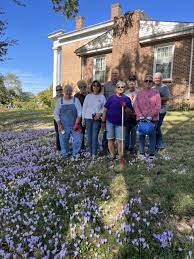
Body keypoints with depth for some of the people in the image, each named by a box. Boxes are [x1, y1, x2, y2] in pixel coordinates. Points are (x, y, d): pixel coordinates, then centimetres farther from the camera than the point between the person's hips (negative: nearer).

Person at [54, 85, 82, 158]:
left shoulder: (76, 100, 2)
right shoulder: (60, 100, 4)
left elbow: (79, 113, -3)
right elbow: (56, 113, 4)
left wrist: (77, 123, -13)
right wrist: (59, 124, -5)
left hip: (74, 125, -1)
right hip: (63, 126, 1)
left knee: (78, 139, -8)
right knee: (63, 140, 5)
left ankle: (76, 153, 12)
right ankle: (65, 153, 25)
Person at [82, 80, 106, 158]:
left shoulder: (102, 97, 6)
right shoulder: (88, 96, 9)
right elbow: (84, 107, 9)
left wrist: (99, 113, -12)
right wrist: (83, 118, 5)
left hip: (97, 119, -2)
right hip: (88, 118, 2)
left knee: (95, 136, -7)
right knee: (89, 136, 4)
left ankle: (94, 153, -1)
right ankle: (90, 151, 16)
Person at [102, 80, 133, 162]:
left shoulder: (127, 99, 4)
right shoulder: (111, 98, 1)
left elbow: (130, 112, 4)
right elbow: (105, 110, 3)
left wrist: (125, 107, -14)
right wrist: (103, 121, 2)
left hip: (120, 123, 0)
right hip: (110, 122, 0)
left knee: (120, 140, -1)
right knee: (110, 139, 6)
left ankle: (120, 157, 9)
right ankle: (112, 155, 19)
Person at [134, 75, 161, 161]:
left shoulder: (156, 92, 2)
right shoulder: (139, 92, 6)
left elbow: (158, 106, -5)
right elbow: (136, 105, -1)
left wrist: (151, 116, -14)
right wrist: (140, 115, -13)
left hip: (153, 118, -1)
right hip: (141, 118, 1)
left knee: (152, 135, 5)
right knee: (141, 135, 6)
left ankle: (152, 154, 16)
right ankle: (141, 153, 19)